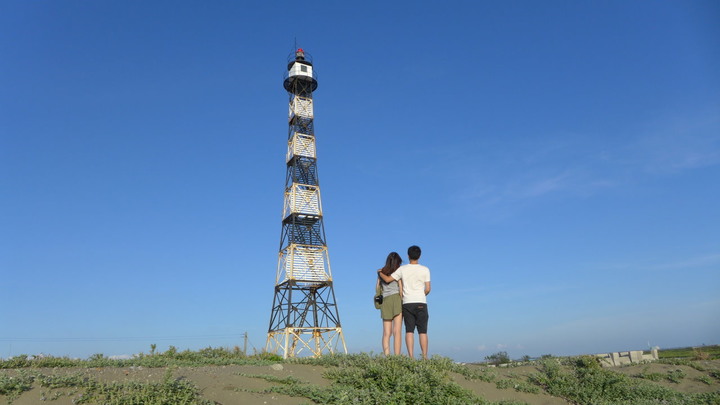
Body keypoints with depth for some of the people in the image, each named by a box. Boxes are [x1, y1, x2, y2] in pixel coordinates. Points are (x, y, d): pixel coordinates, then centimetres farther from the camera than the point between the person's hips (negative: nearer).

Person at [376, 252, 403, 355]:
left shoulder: (381, 272, 13)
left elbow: (377, 287, 15)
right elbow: (401, 288, -5)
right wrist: (402, 301, 1)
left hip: (385, 301, 4)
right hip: (396, 299, -4)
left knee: (386, 333, 4)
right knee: (397, 332, -5)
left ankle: (387, 356, -5)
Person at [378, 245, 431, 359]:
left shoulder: (402, 269, 2)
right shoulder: (425, 270, 1)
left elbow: (387, 279, 2)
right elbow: (428, 289, -1)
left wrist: (380, 272, 22)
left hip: (407, 303, 1)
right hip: (421, 304, 0)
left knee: (409, 331, 1)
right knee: (422, 331, 3)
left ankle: (411, 357, -4)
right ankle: (425, 357, 1)